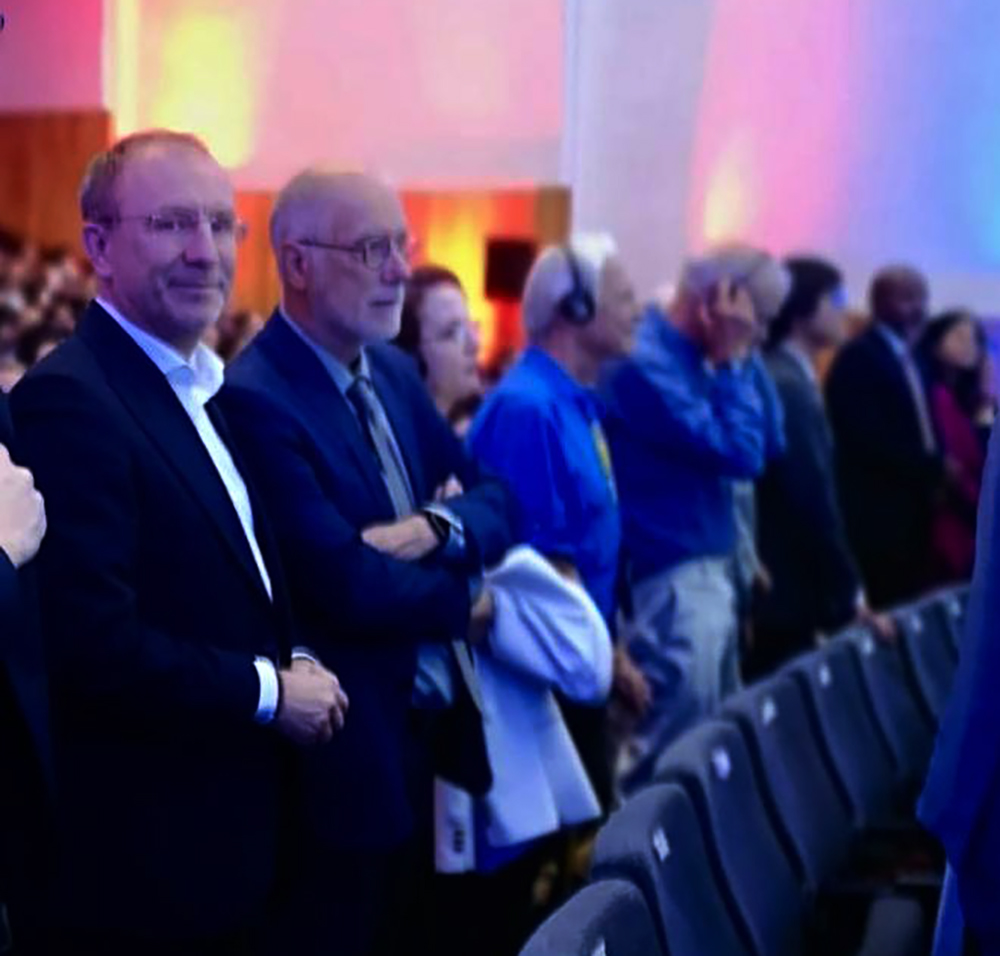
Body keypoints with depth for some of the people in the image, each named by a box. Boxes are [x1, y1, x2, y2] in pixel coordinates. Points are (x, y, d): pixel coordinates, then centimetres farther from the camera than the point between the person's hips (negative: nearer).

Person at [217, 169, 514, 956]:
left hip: (429, 726, 8)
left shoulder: (394, 371, 8)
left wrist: (437, 529, -15)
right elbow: (346, 584, -26)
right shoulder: (254, 400, -21)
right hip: (345, 753, -8)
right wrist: (465, 601, -9)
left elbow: (496, 502, 8)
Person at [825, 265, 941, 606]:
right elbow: (870, 440, -18)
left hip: (913, 516, 9)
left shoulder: (912, 360, 20)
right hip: (877, 518, -9)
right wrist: (935, 467, -13)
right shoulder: (858, 358, -9)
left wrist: (936, 468, 0)